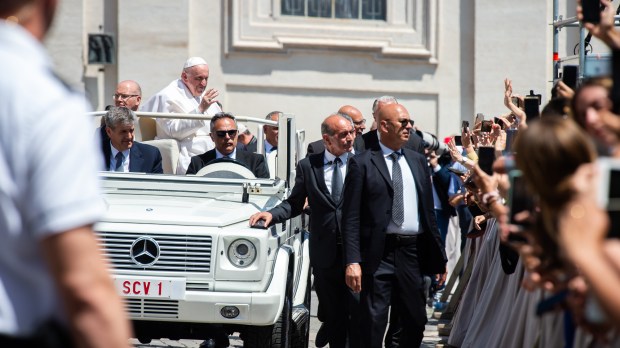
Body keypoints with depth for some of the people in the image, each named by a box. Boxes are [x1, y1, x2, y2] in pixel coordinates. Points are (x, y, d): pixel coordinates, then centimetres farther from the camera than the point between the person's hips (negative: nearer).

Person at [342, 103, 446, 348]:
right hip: (379, 254, -5)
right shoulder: (362, 164, -2)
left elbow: (429, 211, 16)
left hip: (413, 253, 5)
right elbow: (351, 218, -7)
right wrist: (352, 261, -16)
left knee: (416, 321, 9)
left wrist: (438, 255, 11)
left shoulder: (418, 161, 13)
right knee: (373, 324, -2)